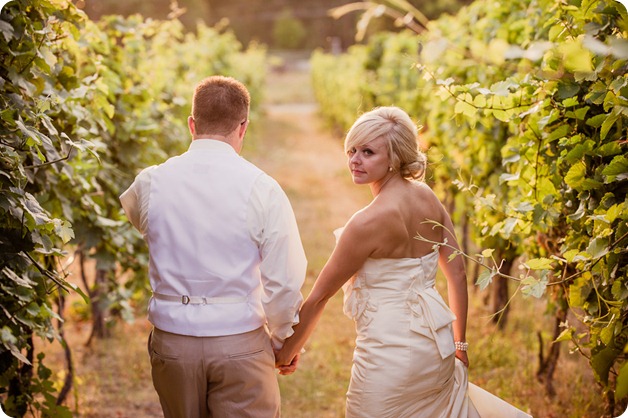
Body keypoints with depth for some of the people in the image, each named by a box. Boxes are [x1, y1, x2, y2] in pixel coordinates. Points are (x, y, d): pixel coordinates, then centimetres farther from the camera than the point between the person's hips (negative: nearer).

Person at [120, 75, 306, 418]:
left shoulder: (151, 182, -4)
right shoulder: (261, 188, -11)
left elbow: (131, 210, 22)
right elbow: (285, 282, -10)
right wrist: (281, 339, 7)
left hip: (172, 340, 3)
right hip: (240, 344, -3)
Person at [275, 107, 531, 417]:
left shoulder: (369, 221, -21)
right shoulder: (427, 197, 0)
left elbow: (320, 295, -11)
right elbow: (457, 274, 6)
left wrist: (289, 350, 3)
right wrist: (459, 343, 16)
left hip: (390, 352, -7)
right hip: (435, 347, 7)